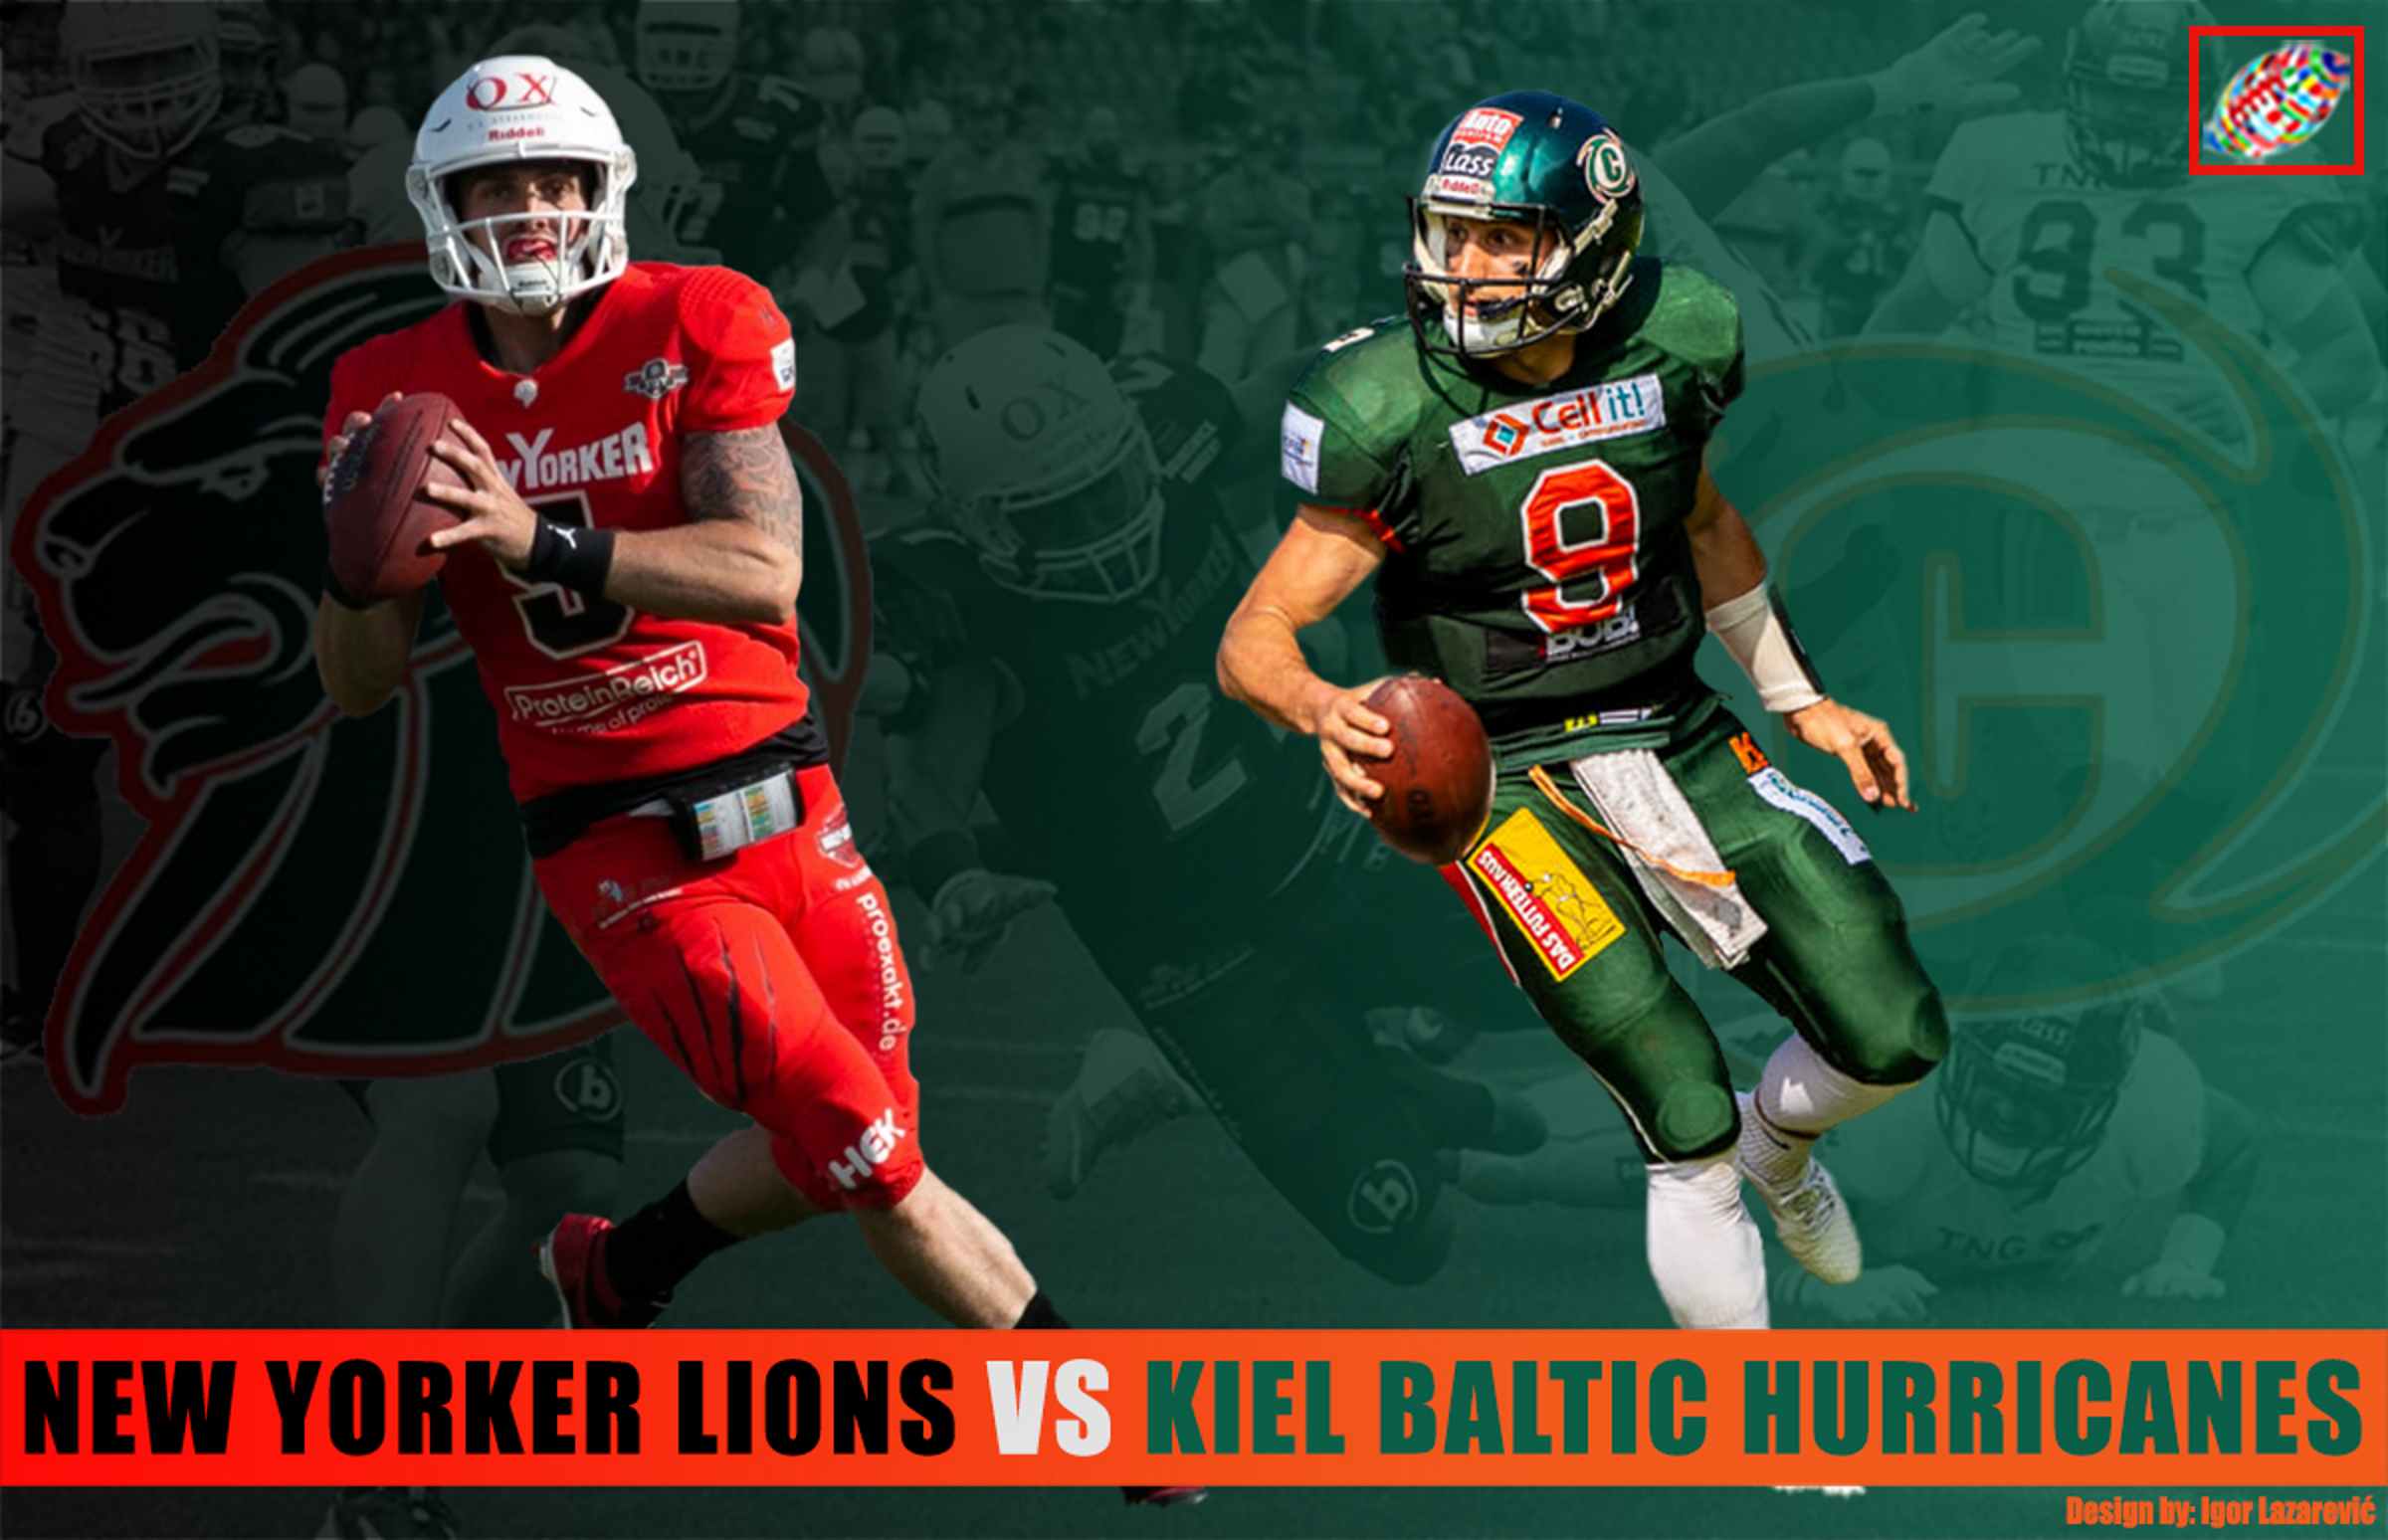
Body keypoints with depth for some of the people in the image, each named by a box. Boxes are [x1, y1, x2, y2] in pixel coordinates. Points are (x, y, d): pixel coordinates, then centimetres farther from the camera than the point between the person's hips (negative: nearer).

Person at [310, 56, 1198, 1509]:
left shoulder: (693, 328, -6)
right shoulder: (399, 396, -1)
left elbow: (766, 572, -20)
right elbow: (361, 685, 2)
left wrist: (542, 539, -31)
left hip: (779, 797, 2)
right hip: (612, 845, -2)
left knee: (835, 1149, 7)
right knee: (861, 1143, -13)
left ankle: (618, 1269, 35)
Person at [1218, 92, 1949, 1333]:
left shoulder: (1672, 345, -4)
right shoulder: (1395, 414, -17)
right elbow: (1253, 639, -17)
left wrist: (1800, 702, 19)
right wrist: (1323, 710, -39)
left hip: (1678, 737, 5)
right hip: (1511, 782, -5)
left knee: (1894, 1038, 2)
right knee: (1693, 1142, -12)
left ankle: (1777, 1143, 38)